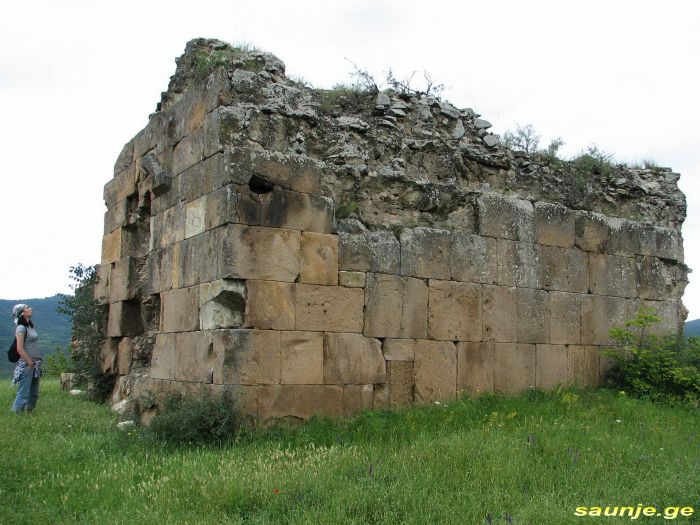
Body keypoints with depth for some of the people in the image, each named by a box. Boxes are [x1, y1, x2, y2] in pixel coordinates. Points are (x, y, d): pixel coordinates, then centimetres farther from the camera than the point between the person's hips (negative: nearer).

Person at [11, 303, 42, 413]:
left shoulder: (30, 326, 13)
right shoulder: (21, 328, -11)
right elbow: (20, 349, -17)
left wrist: (37, 363, 13)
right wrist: (30, 363, -14)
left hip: (34, 365, 8)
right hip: (26, 365, -8)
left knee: (33, 394, 11)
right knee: (23, 394, -6)